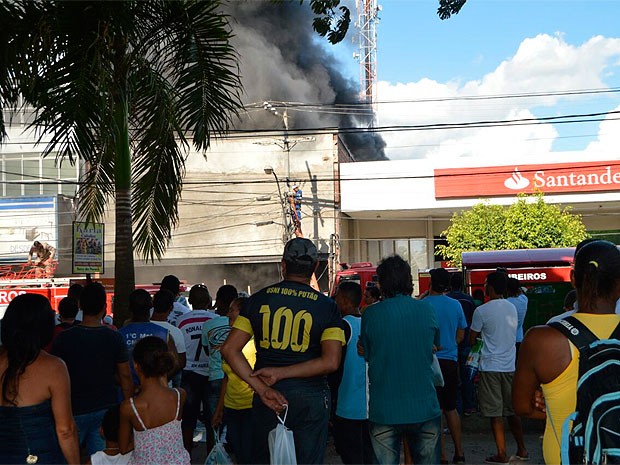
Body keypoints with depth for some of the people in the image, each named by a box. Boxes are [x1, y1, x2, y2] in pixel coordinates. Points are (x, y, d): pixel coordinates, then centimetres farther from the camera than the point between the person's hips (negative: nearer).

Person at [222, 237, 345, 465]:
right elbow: (331, 362, -15)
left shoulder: (259, 299, 1)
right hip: (310, 397, -1)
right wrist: (281, 374, -12)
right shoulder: (327, 306, -4)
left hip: (266, 397, 2)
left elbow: (229, 349, -4)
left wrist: (262, 388, -9)